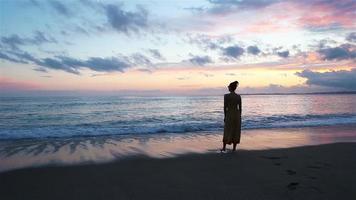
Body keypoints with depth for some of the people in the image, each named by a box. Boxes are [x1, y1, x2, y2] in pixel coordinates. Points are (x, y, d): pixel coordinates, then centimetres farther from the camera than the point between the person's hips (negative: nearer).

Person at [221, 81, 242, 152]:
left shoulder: (226, 96, -11)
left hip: (229, 114, -3)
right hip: (237, 114, 3)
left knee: (227, 131, 7)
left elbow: (225, 107, -9)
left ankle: (224, 147, 8)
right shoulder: (239, 96, 1)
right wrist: (239, 117, 12)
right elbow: (240, 107, 3)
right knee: (236, 131, 9)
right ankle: (234, 148, 11)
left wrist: (225, 116, 0)